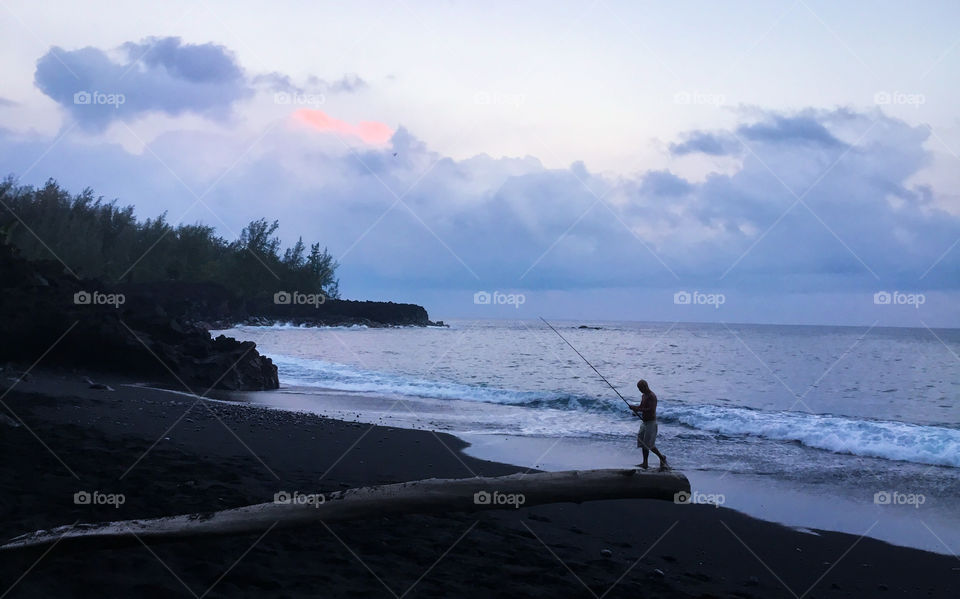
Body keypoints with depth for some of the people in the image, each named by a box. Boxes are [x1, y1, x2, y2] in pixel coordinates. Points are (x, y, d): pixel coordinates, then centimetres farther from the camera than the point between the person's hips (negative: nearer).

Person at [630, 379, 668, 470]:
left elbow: (652, 410, -26)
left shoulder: (652, 396, -17)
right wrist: (635, 408, 0)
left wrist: (639, 409, -24)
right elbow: (641, 406, 22)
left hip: (651, 422, -9)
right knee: (643, 443, 8)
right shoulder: (643, 395, 12)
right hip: (644, 422, 9)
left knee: (649, 444, -8)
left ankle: (662, 457, 10)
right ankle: (645, 464, 13)